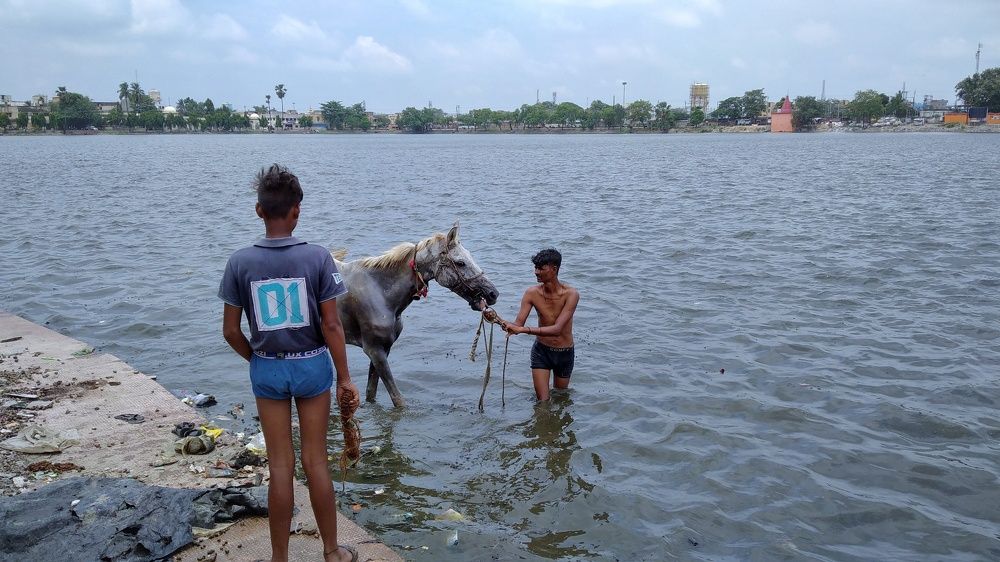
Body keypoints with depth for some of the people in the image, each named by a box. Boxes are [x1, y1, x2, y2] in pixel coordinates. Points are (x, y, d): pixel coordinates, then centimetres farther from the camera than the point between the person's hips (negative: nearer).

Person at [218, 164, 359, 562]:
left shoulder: (240, 262, -8)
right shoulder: (317, 257, -12)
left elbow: (231, 330, -4)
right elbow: (331, 325, -11)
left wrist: (257, 360, 14)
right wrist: (345, 377, -2)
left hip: (267, 369, 1)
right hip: (312, 365, -1)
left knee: (280, 467, 11)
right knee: (316, 462, 11)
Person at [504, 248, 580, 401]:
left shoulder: (571, 294, -23)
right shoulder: (532, 293, -14)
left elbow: (557, 329, -32)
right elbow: (517, 325, -15)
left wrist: (523, 329, -41)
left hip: (565, 354, -1)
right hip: (541, 351, 1)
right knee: (543, 401, -3)